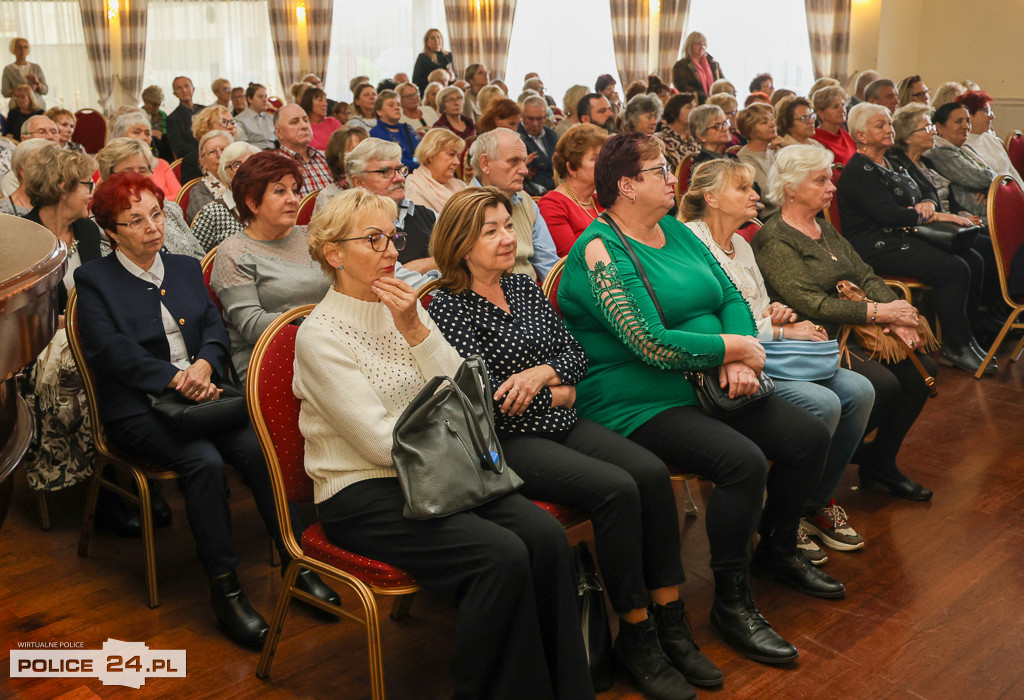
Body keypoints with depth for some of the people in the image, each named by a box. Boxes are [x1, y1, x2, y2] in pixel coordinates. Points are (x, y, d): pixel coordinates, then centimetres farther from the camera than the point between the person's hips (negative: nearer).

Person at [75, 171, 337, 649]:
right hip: (136, 406, -4)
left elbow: (216, 328, 10)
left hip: (200, 391, 4)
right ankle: (223, 587, -22)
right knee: (204, 462, -31)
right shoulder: (94, 279, 6)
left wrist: (204, 365, -13)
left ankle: (296, 559, -17)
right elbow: (110, 350, -8)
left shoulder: (186, 269, 20)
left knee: (258, 449, -25)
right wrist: (175, 378, -19)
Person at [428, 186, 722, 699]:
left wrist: (541, 373, -10)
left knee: (652, 472, -16)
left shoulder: (524, 287, 15)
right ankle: (636, 635, -11)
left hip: (560, 424, 7)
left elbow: (576, 354, 12)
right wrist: (555, 395, -4)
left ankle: (670, 621, -8)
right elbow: (487, 396, -15)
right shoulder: (449, 307, -7)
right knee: (616, 489, -26)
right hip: (505, 441, -7)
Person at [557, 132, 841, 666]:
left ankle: (778, 550, 25)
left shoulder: (677, 232, 13)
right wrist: (733, 347, -12)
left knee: (810, 437, 0)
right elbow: (652, 344, -22)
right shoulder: (600, 250, -14)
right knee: (744, 462, -28)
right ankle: (731, 603, -8)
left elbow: (732, 297, 11)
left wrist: (740, 357, -9)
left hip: (709, 387, 9)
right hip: (638, 405, -9)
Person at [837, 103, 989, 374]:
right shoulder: (858, 171, -11)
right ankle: (955, 348, -12)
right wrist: (935, 217, -14)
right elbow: (888, 214, -20)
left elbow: (924, 195, 20)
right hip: (877, 248, -9)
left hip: (903, 239, 9)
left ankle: (966, 337, 1)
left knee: (973, 260, -5)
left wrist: (926, 204, -5)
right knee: (954, 269, -22)